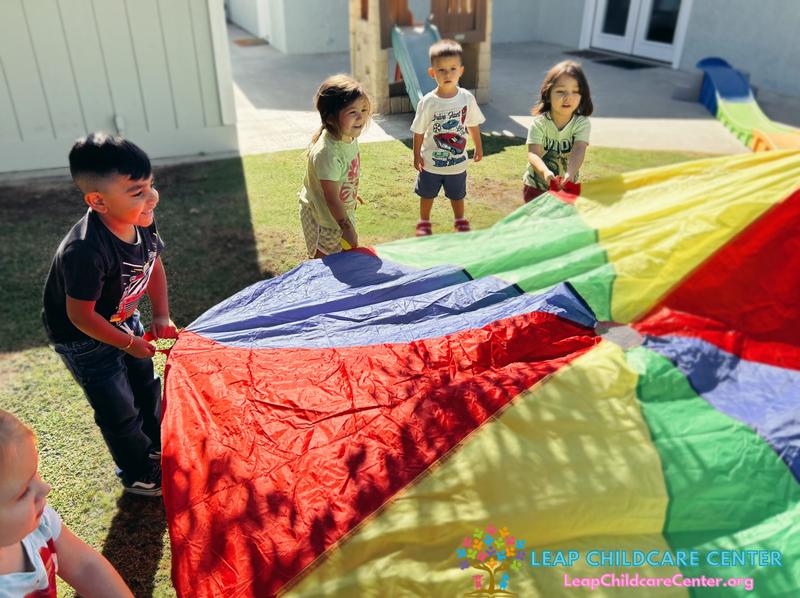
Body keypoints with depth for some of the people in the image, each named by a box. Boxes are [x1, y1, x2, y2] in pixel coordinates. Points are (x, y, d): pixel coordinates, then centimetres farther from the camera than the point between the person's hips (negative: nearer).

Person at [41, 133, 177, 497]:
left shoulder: (142, 222, -18)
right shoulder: (85, 251, -40)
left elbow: (154, 264, 2)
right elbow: (81, 316, -29)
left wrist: (161, 317, -2)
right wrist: (129, 343, -17)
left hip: (123, 321, 7)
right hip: (84, 339, -7)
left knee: (145, 384, 24)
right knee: (120, 411, 6)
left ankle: (159, 445, 49)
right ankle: (139, 476, 31)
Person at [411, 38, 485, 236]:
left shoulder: (467, 98, -11)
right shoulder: (428, 102, -18)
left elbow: (473, 125, 3)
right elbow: (419, 131, -9)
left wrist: (478, 147, 11)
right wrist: (417, 155, -6)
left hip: (458, 161, 2)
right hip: (431, 162, -2)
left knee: (457, 195, 21)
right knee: (427, 194, 18)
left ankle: (460, 221, 45)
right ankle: (424, 223, 40)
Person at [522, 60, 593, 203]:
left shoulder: (582, 123, -12)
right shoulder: (539, 123, -15)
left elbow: (578, 151, -27)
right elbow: (533, 154, -25)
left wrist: (570, 173, -48)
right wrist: (545, 172, -47)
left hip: (567, 187, 1)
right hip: (536, 187, -1)